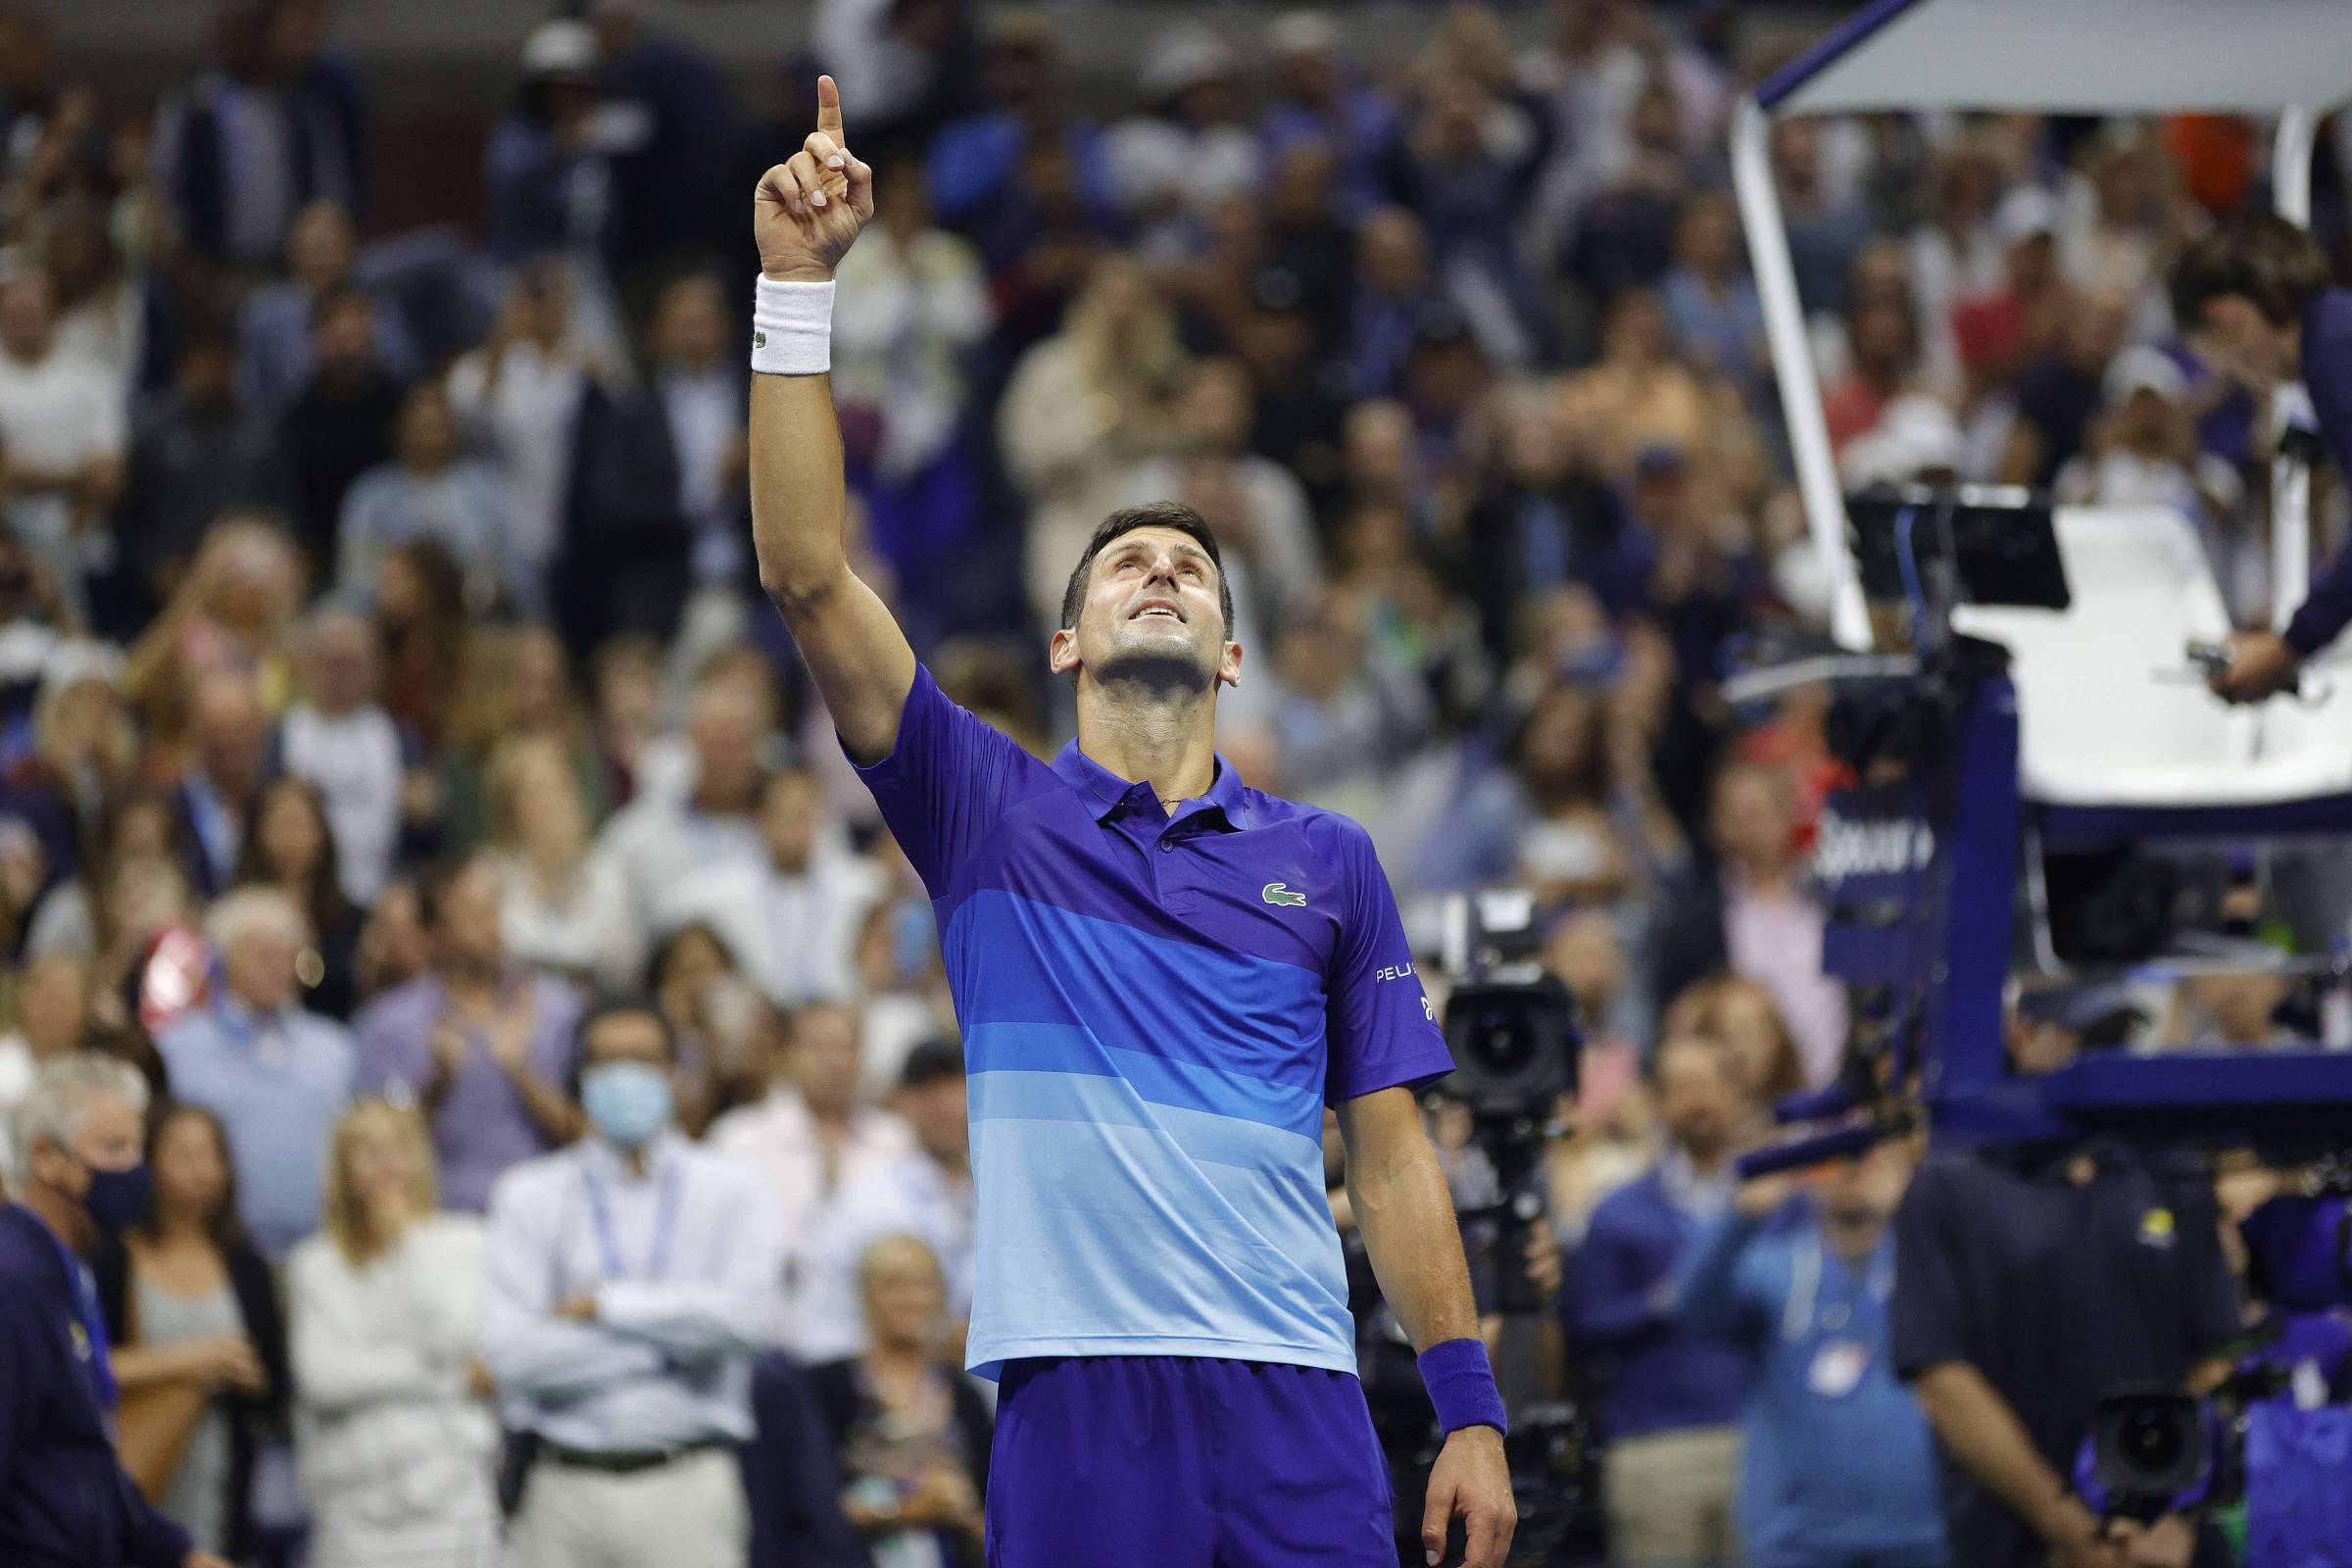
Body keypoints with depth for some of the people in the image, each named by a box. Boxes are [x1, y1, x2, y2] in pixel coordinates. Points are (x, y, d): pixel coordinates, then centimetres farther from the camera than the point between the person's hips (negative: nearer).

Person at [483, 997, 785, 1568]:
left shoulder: (728, 1189, 9)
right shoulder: (530, 1195, 8)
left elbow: (748, 1316, -9)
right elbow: (512, 1351, -5)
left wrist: (604, 1305, -6)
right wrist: (672, 1343, -5)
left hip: (687, 1490, -1)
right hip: (568, 1492, 1)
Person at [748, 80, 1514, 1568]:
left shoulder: (1325, 858, 15)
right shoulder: (994, 812, 12)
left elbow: (1392, 1151, 14)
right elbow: (807, 572, 2)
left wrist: (1471, 1408, 5)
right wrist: (799, 286, -3)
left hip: (1295, 1405, 1)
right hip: (1073, 1393, -1)